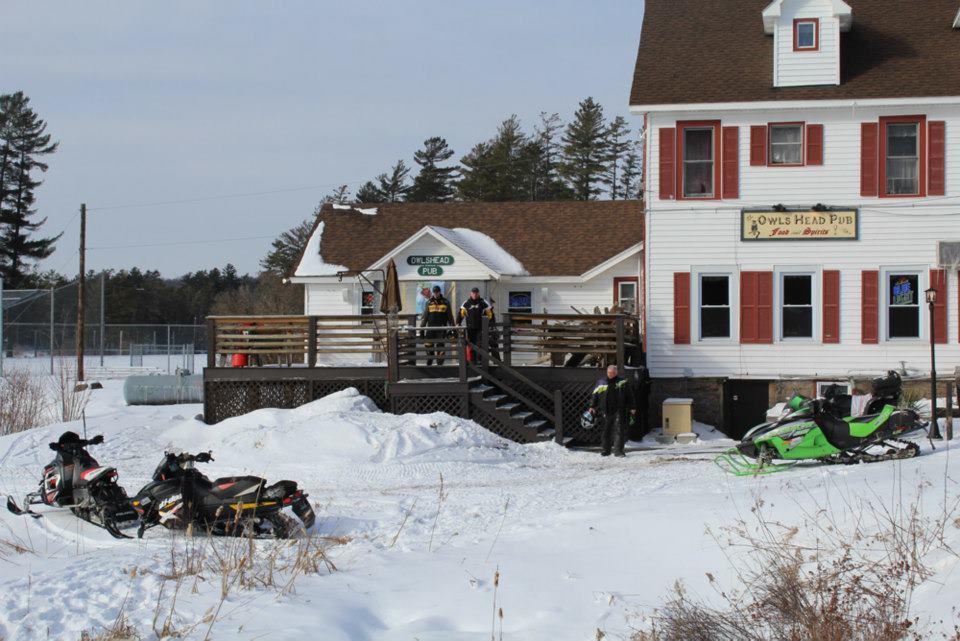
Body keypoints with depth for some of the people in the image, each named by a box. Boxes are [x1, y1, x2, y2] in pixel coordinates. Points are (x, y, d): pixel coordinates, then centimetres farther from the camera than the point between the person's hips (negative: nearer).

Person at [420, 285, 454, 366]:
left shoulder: (445, 303, 6)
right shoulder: (429, 303, 10)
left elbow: (450, 317, 10)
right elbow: (425, 317, 13)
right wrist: (421, 328, 9)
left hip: (441, 328, -2)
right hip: (430, 328, 2)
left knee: (440, 346, -7)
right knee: (429, 347, -2)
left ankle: (440, 363, -2)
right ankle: (429, 364, 9)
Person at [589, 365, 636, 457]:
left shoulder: (623, 382, 5)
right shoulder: (602, 383, 7)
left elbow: (629, 396, 10)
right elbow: (595, 395, 8)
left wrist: (631, 408, 6)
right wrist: (592, 407, -1)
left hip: (619, 411, -1)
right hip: (606, 412, 1)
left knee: (619, 431, -7)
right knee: (605, 432, 6)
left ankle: (618, 450, -6)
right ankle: (604, 450, 16)